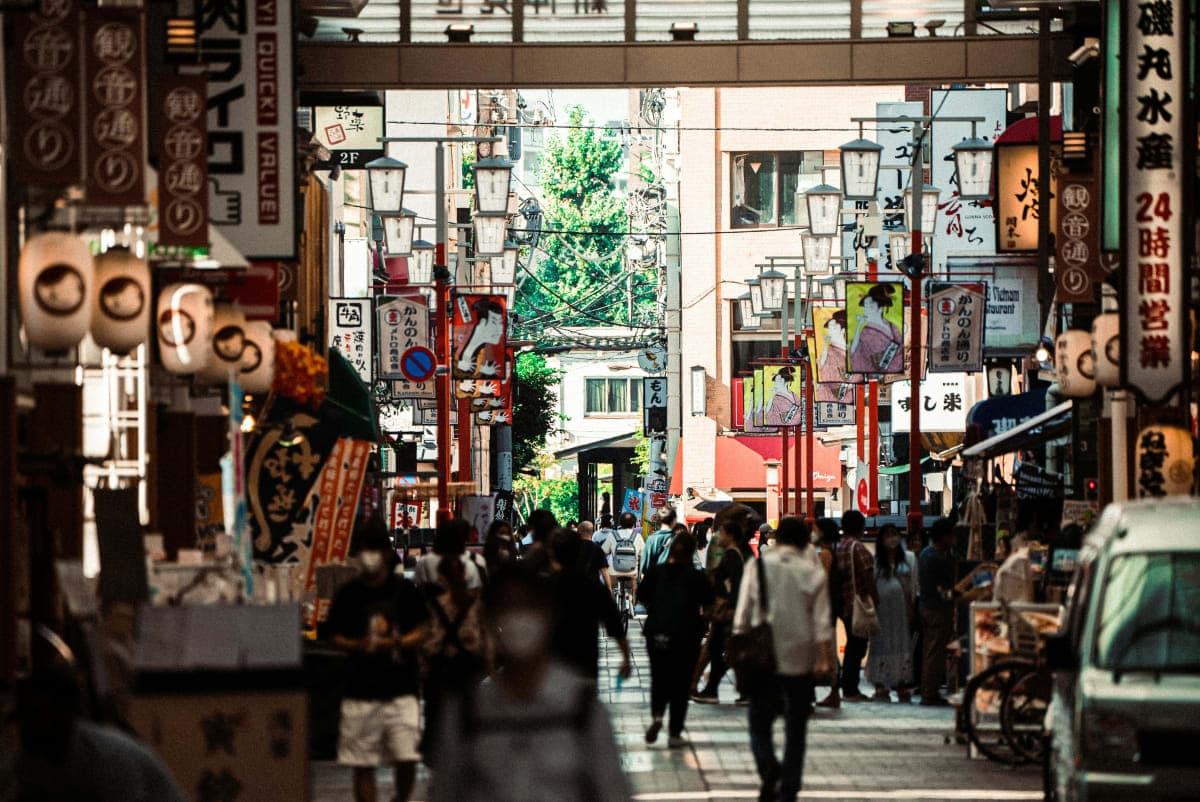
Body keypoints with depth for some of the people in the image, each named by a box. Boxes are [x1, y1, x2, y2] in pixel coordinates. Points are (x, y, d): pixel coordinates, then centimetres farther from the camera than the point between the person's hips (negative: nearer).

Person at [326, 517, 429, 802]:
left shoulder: (405, 590, 1)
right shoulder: (348, 594, 3)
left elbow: (419, 632, 3)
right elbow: (337, 637, 7)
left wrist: (396, 643, -16)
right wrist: (358, 645, -14)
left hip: (400, 689, -1)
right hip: (360, 691, 1)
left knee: (406, 758, -9)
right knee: (363, 765, 3)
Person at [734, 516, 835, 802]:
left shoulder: (757, 566, -2)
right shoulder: (813, 571, -1)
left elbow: (742, 615, -1)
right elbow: (822, 621, -4)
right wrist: (825, 656, 2)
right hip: (800, 660, 1)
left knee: (760, 723, 7)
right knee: (796, 728, 10)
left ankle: (769, 768, -20)